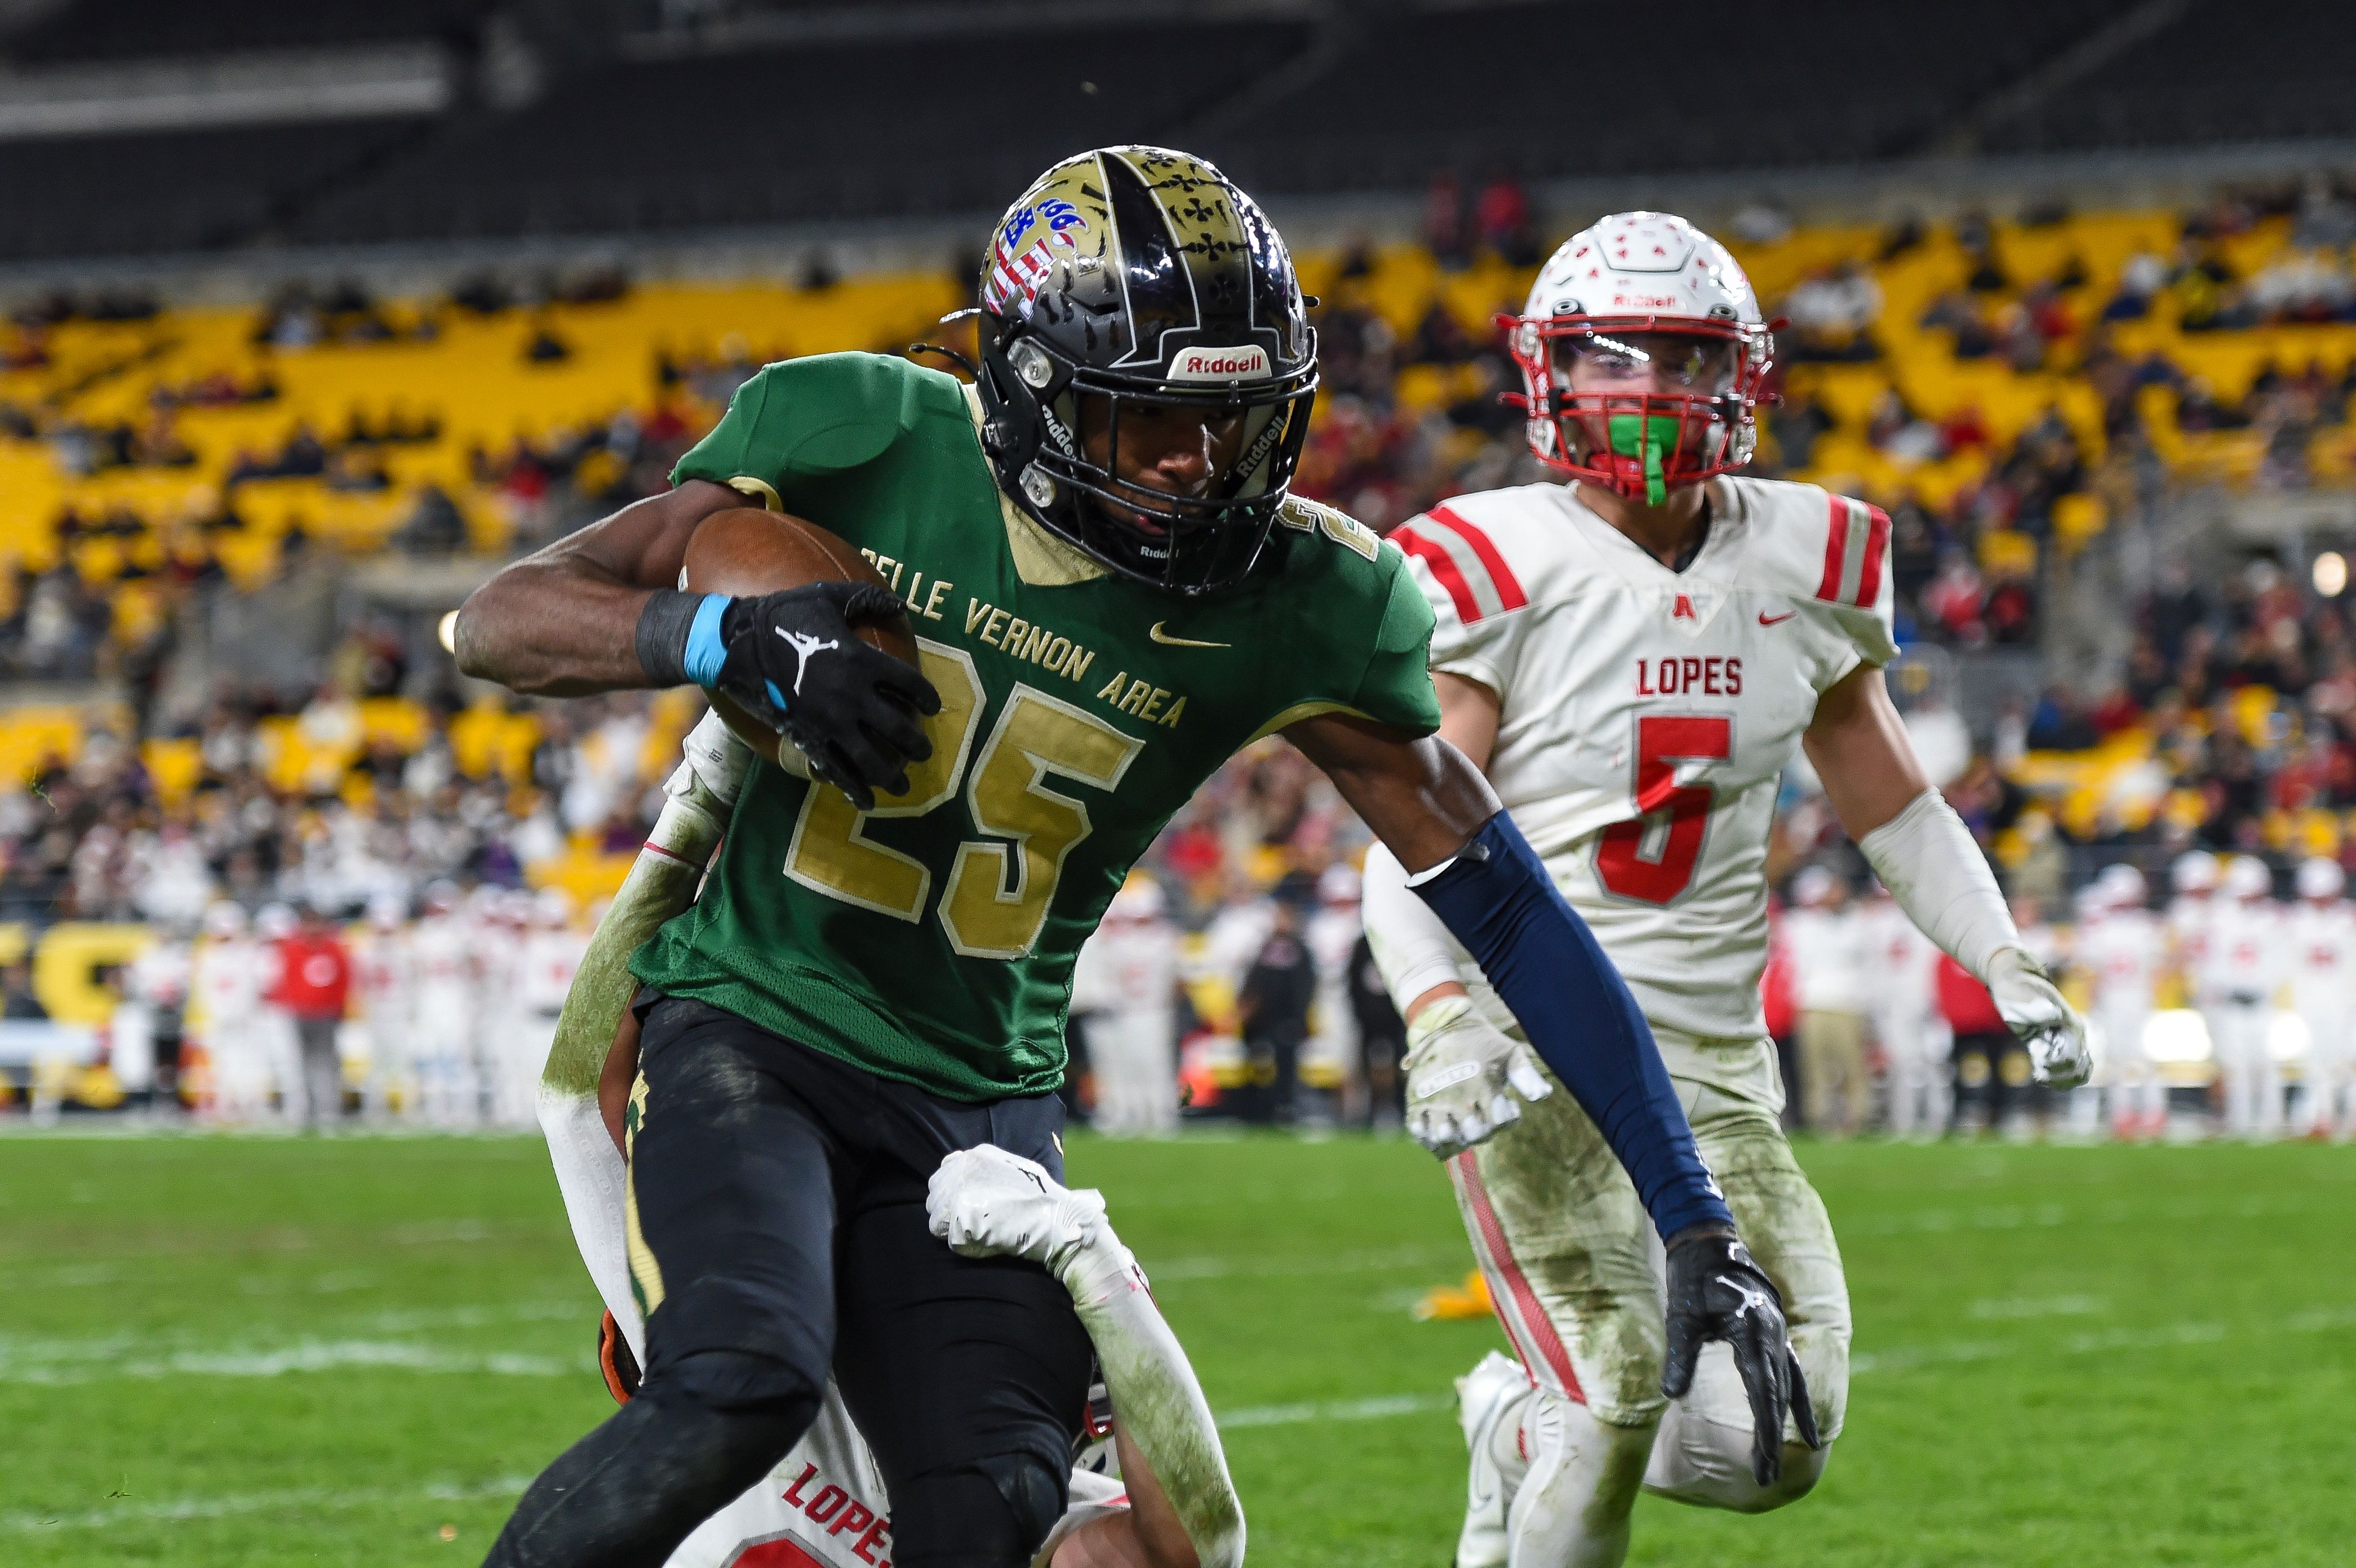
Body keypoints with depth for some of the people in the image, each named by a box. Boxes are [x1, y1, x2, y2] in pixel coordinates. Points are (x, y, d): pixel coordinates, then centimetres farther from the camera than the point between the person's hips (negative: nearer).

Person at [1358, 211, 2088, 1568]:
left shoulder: (1804, 565, 8)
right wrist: (1438, 1014, -27)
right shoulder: (1500, 570, -7)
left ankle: (1522, 1423, 24)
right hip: (1537, 1049, -5)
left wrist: (2005, 962, 6)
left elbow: (1895, 805, 20)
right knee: (1616, 1388, -19)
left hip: (1717, 1060, 5)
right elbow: (1410, 839, -10)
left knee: (1775, 1444, -4)